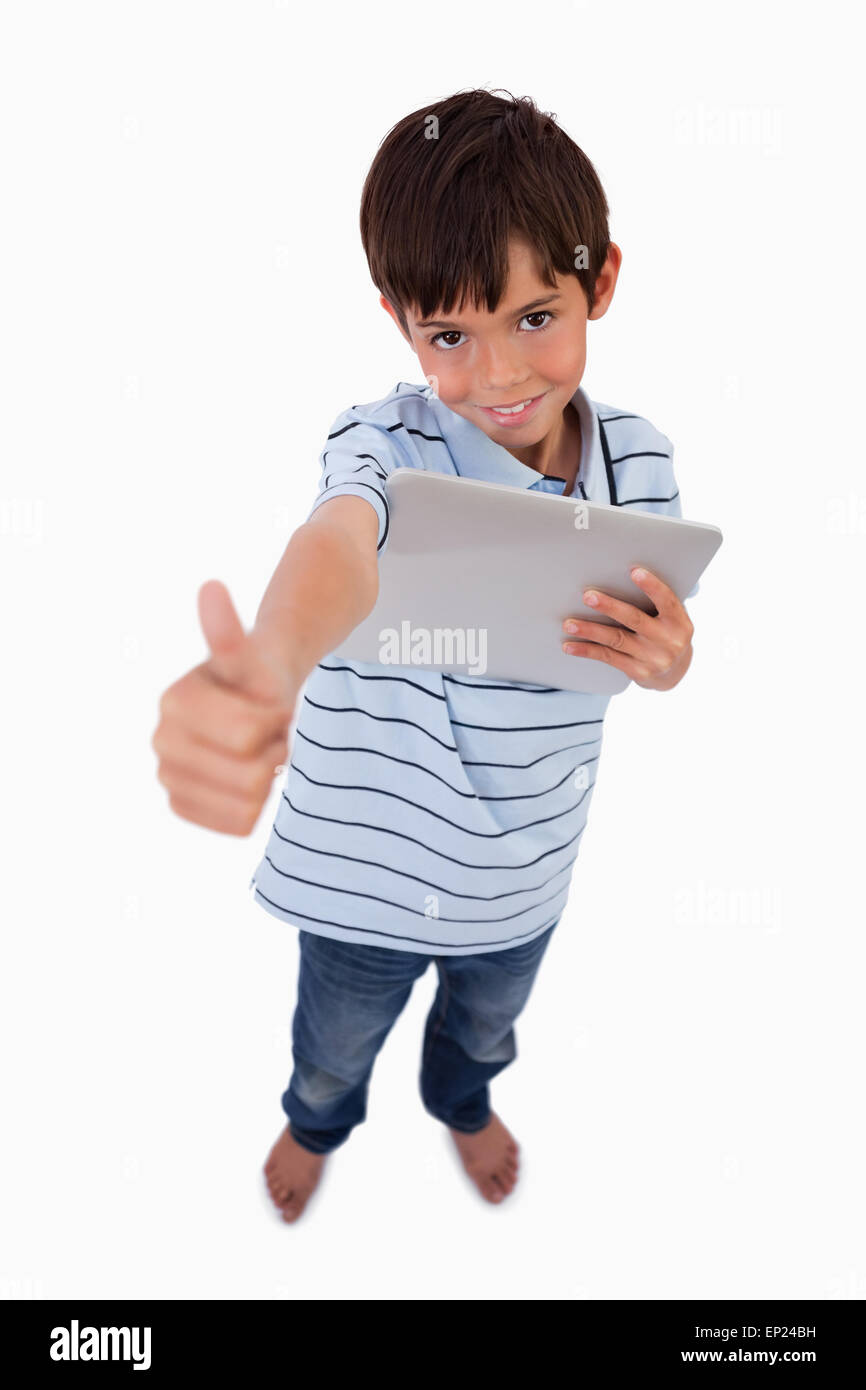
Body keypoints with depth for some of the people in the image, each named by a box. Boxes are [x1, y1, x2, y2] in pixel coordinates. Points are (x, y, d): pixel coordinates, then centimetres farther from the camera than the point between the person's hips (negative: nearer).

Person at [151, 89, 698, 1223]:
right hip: (369, 869, -3)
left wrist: (668, 658, -26)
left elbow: (656, 645, 1)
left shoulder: (640, 460, -13)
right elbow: (342, 544, -52)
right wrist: (267, 672, -77)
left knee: (486, 1023, 35)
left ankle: (462, 1103, 72)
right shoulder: (387, 445, -28)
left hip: (525, 871, 4)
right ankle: (318, 1122, 65)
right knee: (336, 1044, 28)